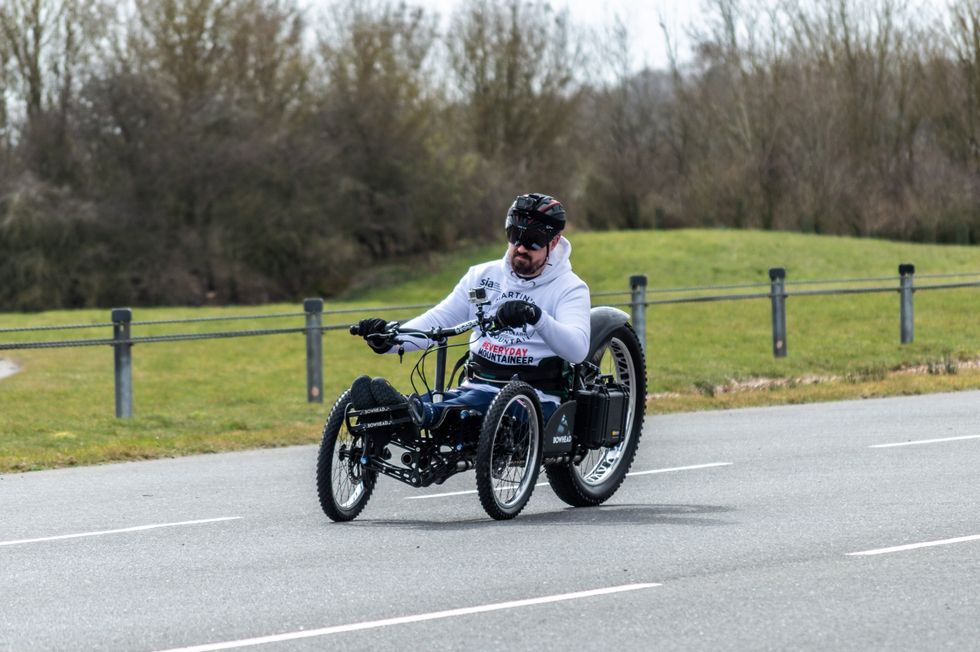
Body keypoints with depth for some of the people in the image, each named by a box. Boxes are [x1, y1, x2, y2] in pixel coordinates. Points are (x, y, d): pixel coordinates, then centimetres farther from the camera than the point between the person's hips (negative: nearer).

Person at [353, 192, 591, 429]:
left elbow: (577, 349, -18)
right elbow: (439, 319, 7)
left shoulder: (570, 288, 1)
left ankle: (419, 412, -64)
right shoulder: (482, 276, 16)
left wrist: (536, 316, -38)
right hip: (475, 389, 5)